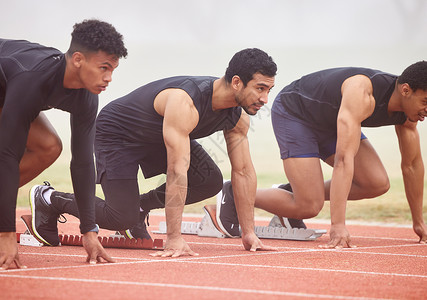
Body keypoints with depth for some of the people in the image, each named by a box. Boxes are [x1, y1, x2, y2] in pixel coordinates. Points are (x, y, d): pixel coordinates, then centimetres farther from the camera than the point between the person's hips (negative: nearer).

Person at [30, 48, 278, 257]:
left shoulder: (238, 116, -16)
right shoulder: (184, 103, -41)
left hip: (158, 137, 8)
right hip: (117, 133, -8)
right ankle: (49, 199, 5)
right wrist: (174, 239, -46)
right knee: (123, 218, -17)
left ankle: (141, 206, 12)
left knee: (211, 181, -8)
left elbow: (243, 172, -7)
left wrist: (249, 232, -10)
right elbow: (177, 171, -45)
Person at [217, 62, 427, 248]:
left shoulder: (408, 110, -15)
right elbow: (344, 158, -46)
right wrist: (338, 225, -51)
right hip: (293, 113, -8)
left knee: (378, 184, -9)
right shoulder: (362, 94, -40)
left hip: (328, 122, 8)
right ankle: (234, 196, 3)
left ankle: (294, 191, 9)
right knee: (309, 207, -18)